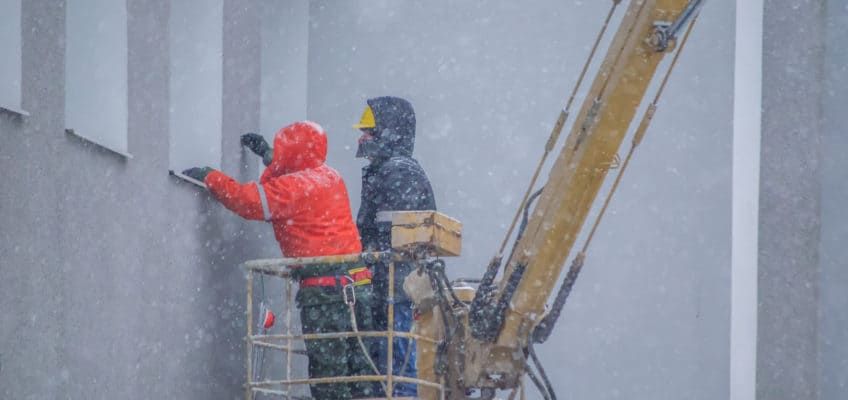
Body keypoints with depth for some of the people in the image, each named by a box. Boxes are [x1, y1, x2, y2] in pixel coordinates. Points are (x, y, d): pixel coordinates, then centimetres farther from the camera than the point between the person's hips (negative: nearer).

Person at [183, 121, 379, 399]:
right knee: (360, 367, 8)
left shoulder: (295, 186, -9)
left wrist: (209, 177, 1)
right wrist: (268, 156, 38)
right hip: (360, 284, 8)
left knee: (329, 373, -4)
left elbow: (247, 201, -12)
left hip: (326, 290, -8)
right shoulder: (329, 177, 15)